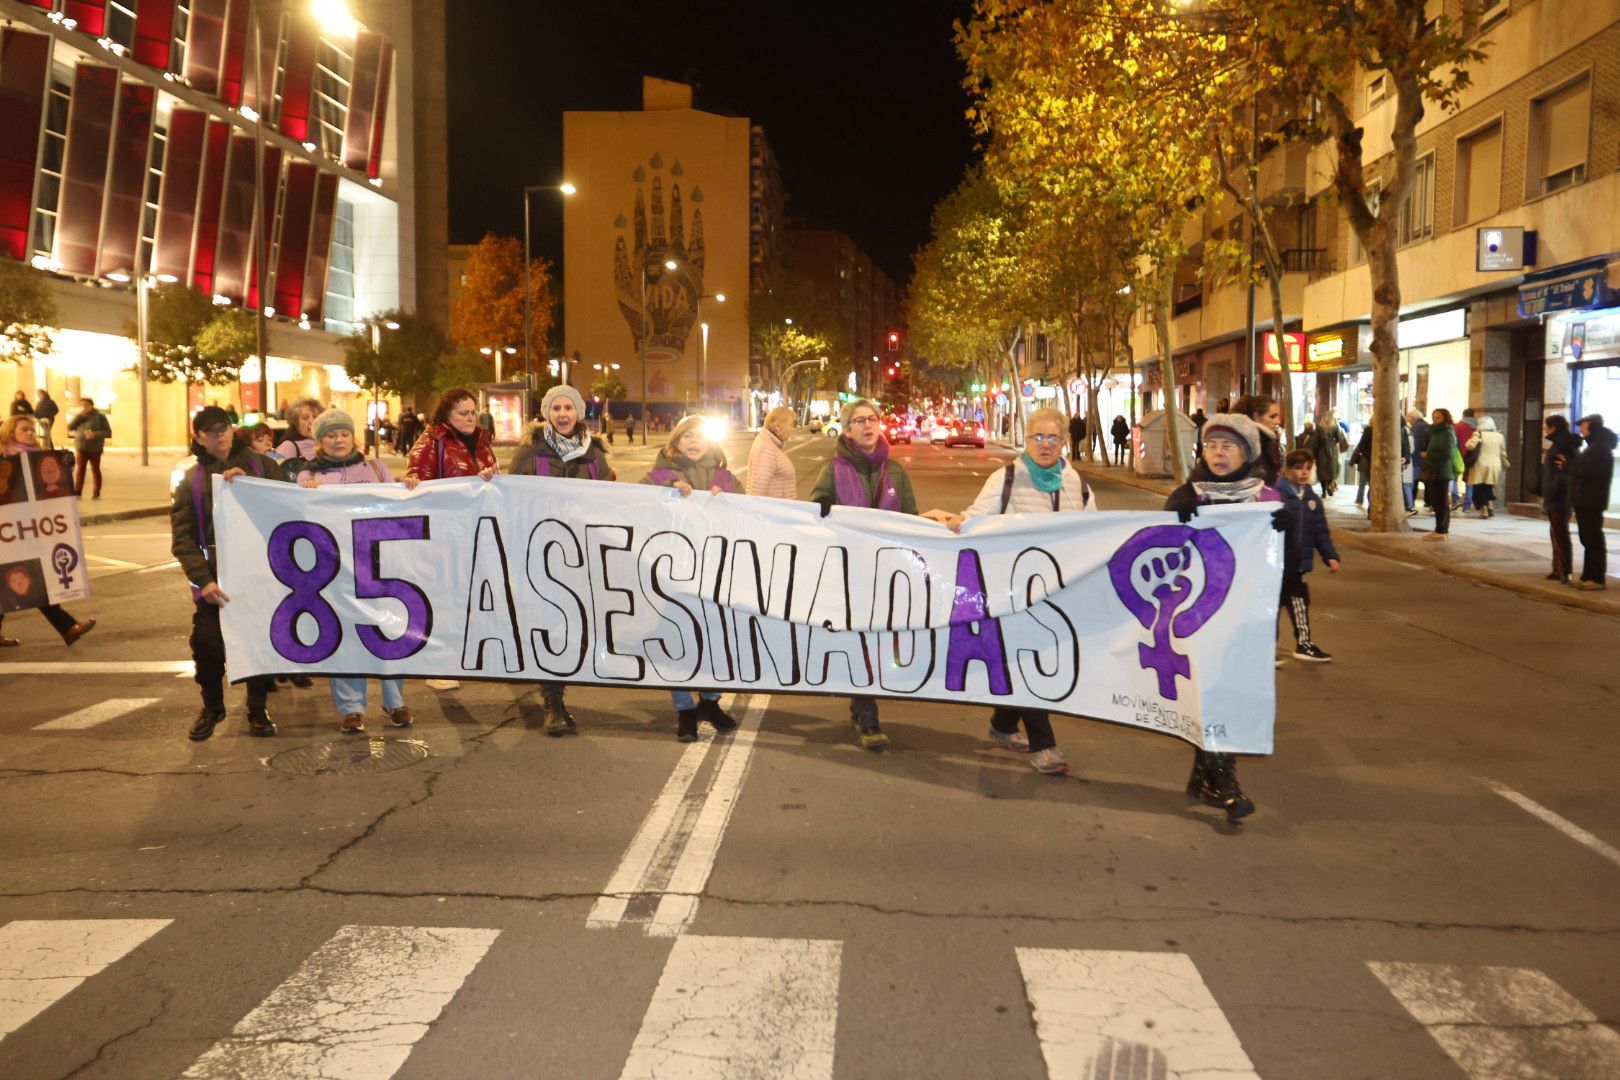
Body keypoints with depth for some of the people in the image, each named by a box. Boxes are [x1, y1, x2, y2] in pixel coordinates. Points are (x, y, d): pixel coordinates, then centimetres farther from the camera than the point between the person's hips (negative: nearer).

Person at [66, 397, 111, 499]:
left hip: (95, 448, -2)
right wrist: (80, 415, -12)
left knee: (95, 470, 8)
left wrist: (95, 434, -21)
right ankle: (77, 492, -4)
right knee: (79, 470, -4)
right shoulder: (80, 417, 8)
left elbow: (108, 432, -7)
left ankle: (96, 492, 17)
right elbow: (70, 427, -5)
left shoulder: (99, 417, -3)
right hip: (81, 448, 2)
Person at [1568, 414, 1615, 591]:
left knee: (1594, 539, -7)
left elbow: (1587, 470, -23)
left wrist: (1568, 466, -8)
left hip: (1591, 501, -10)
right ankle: (1588, 576, 17)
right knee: (1587, 539, 12)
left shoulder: (1600, 447, -14)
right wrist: (1570, 465, 2)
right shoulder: (1594, 446, 19)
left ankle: (1598, 579, -4)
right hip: (1584, 500, 10)